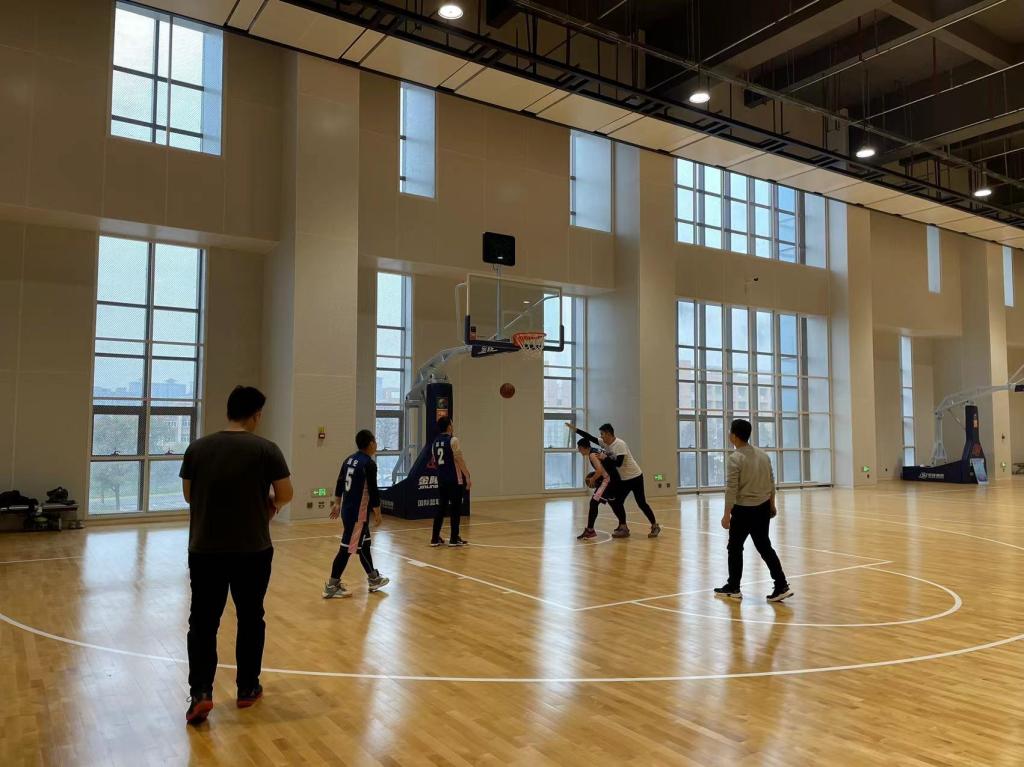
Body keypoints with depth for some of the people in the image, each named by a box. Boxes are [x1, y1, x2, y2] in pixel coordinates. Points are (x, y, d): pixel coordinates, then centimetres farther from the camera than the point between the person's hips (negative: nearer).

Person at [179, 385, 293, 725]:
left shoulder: (198, 448, -1)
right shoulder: (266, 449, -10)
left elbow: (188, 496, 8)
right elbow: (285, 495, -7)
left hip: (204, 549, 2)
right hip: (253, 549, -1)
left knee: (203, 621, 9)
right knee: (250, 618, 13)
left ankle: (200, 693, 0)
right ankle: (247, 688, 24)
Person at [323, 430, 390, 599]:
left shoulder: (349, 459, 9)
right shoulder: (369, 464, -16)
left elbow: (340, 483, 15)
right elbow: (373, 491, -16)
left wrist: (337, 504, 23)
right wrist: (377, 512, -7)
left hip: (347, 509, 9)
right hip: (357, 512, -9)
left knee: (364, 544, 18)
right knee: (347, 548, -3)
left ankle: (373, 579, 29)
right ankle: (332, 586, 1)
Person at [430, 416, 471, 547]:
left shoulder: (435, 442, 10)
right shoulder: (453, 440, -12)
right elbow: (459, 460, -15)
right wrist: (468, 477, -11)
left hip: (441, 479, 7)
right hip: (455, 480, -7)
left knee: (441, 507, 11)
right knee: (455, 508, 2)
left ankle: (435, 538, 12)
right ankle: (454, 538, 5)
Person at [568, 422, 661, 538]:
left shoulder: (620, 444, -23)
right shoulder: (605, 443, 2)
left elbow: (618, 463, -28)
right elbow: (590, 437, 2)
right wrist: (575, 429, -2)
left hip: (635, 477, -8)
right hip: (623, 478, 8)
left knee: (642, 503, -7)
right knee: (618, 502, 6)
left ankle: (655, 526, 3)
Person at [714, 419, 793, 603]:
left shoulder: (735, 458, -16)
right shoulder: (763, 454, 5)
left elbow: (731, 488, -18)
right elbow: (771, 482, 11)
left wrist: (727, 514, -14)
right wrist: (772, 504, 22)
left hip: (743, 509, -6)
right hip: (763, 508, 6)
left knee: (735, 547, 9)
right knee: (764, 547, 12)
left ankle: (733, 588, 18)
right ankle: (781, 586, 6)